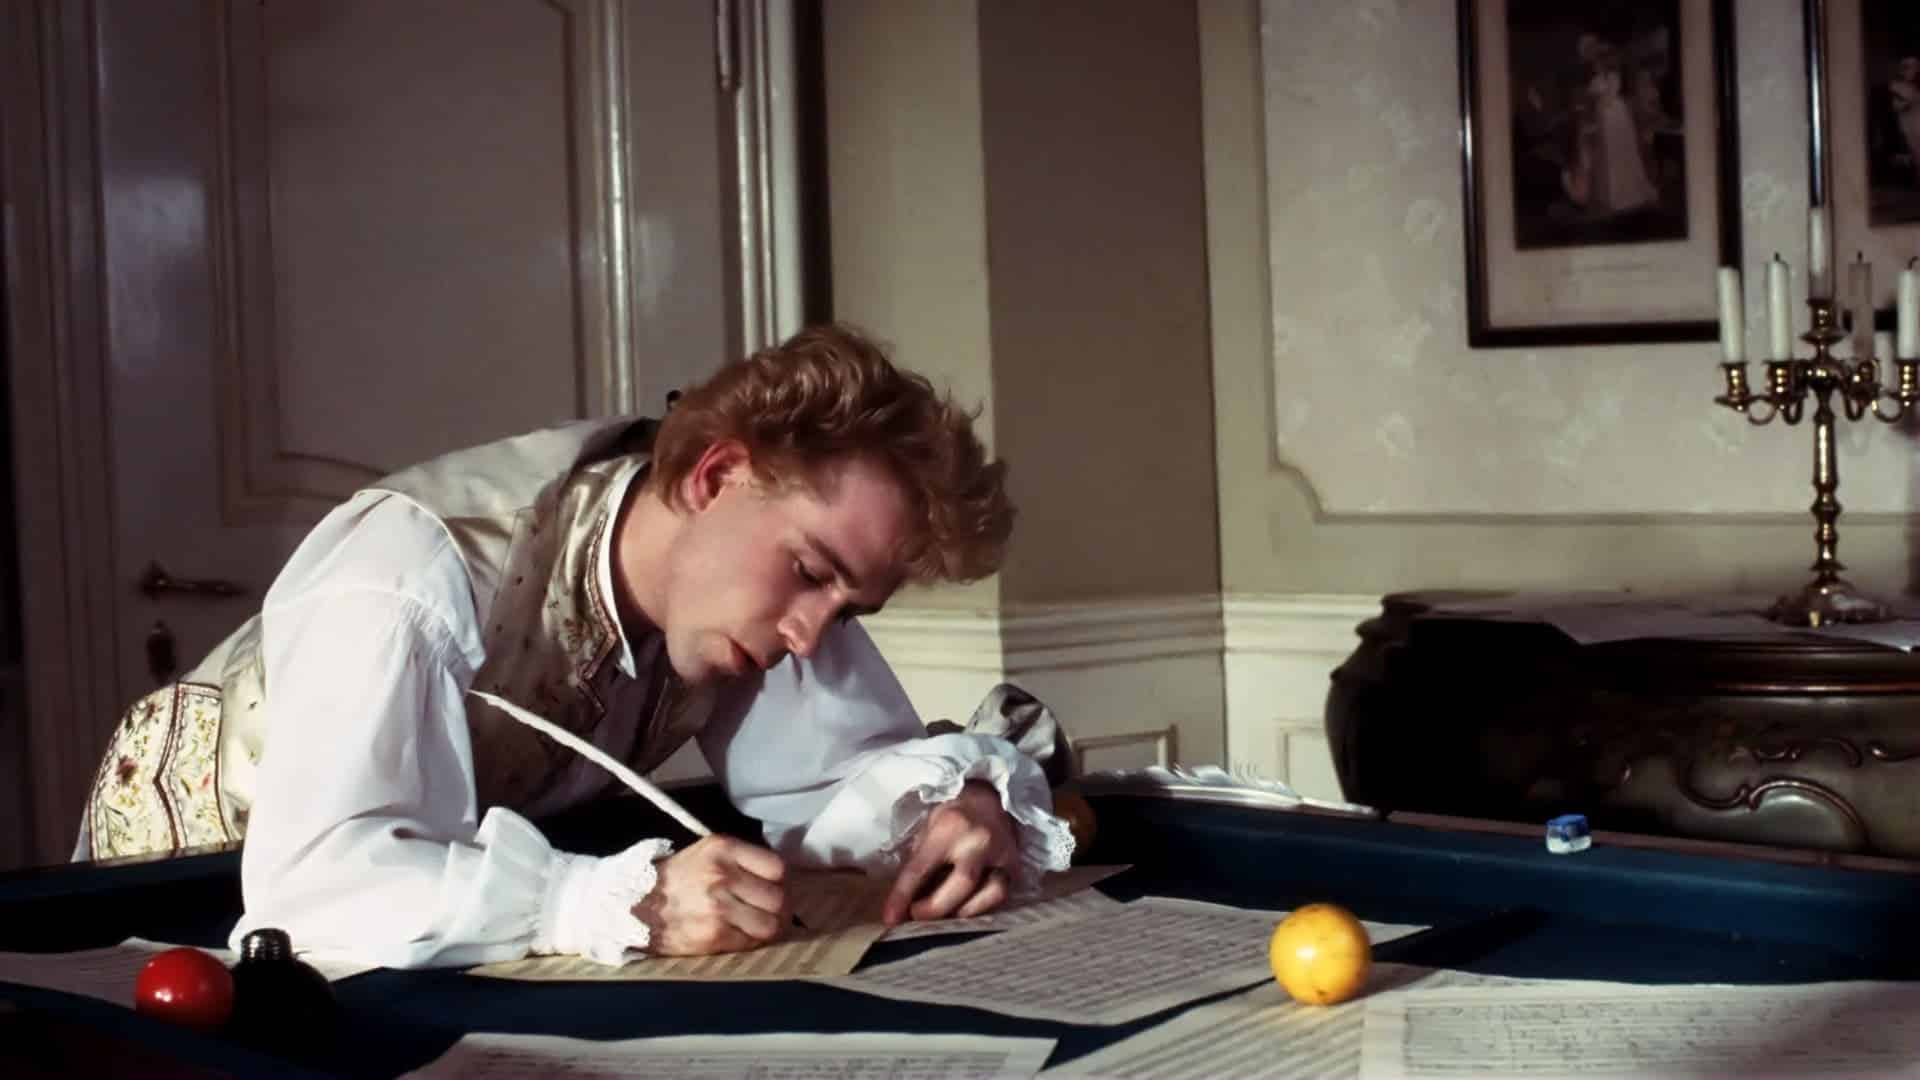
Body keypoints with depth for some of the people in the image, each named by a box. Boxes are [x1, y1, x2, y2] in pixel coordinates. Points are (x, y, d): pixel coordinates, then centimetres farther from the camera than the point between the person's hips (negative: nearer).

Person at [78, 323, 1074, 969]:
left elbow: (854, 765, -4)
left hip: (459, 867, 5)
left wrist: (960, 802, -26)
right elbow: (320, 878, -44)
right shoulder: (421, 574, -34)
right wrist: (629, 903, -53)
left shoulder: (737, 581, -14)